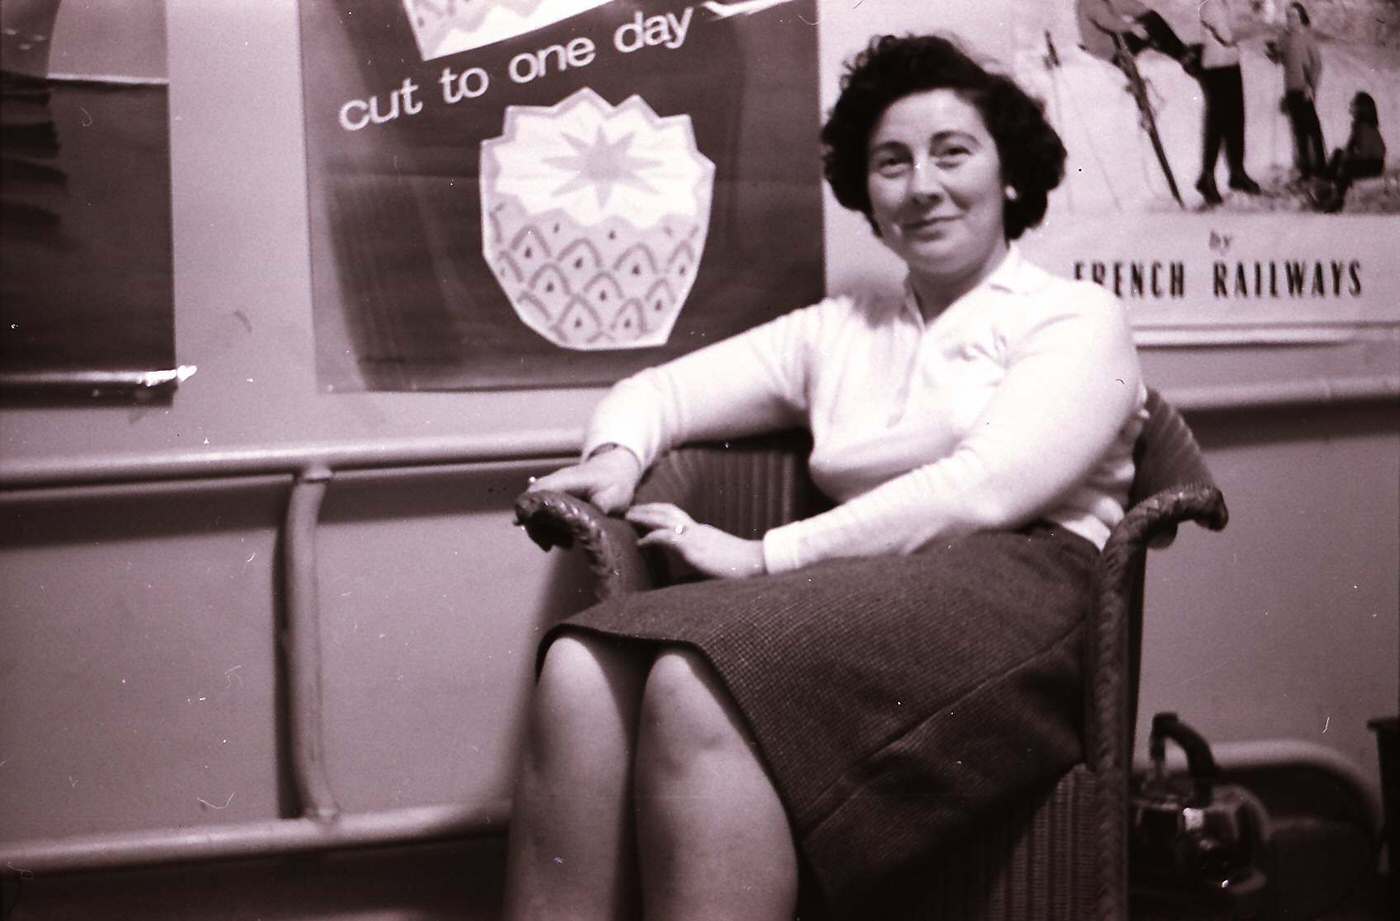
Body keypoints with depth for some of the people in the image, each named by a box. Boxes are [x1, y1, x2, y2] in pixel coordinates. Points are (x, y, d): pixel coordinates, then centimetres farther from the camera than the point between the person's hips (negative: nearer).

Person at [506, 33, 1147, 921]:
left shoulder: (1079, 317, 9)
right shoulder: (839, 331, 24)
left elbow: (987, 487, -8)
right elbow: (661, 387, 24)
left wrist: (770, 555, -13)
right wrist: (616, 452, -2)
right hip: (866, 594, 5)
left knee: (698, 686, -33)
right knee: (583, 669, -25)